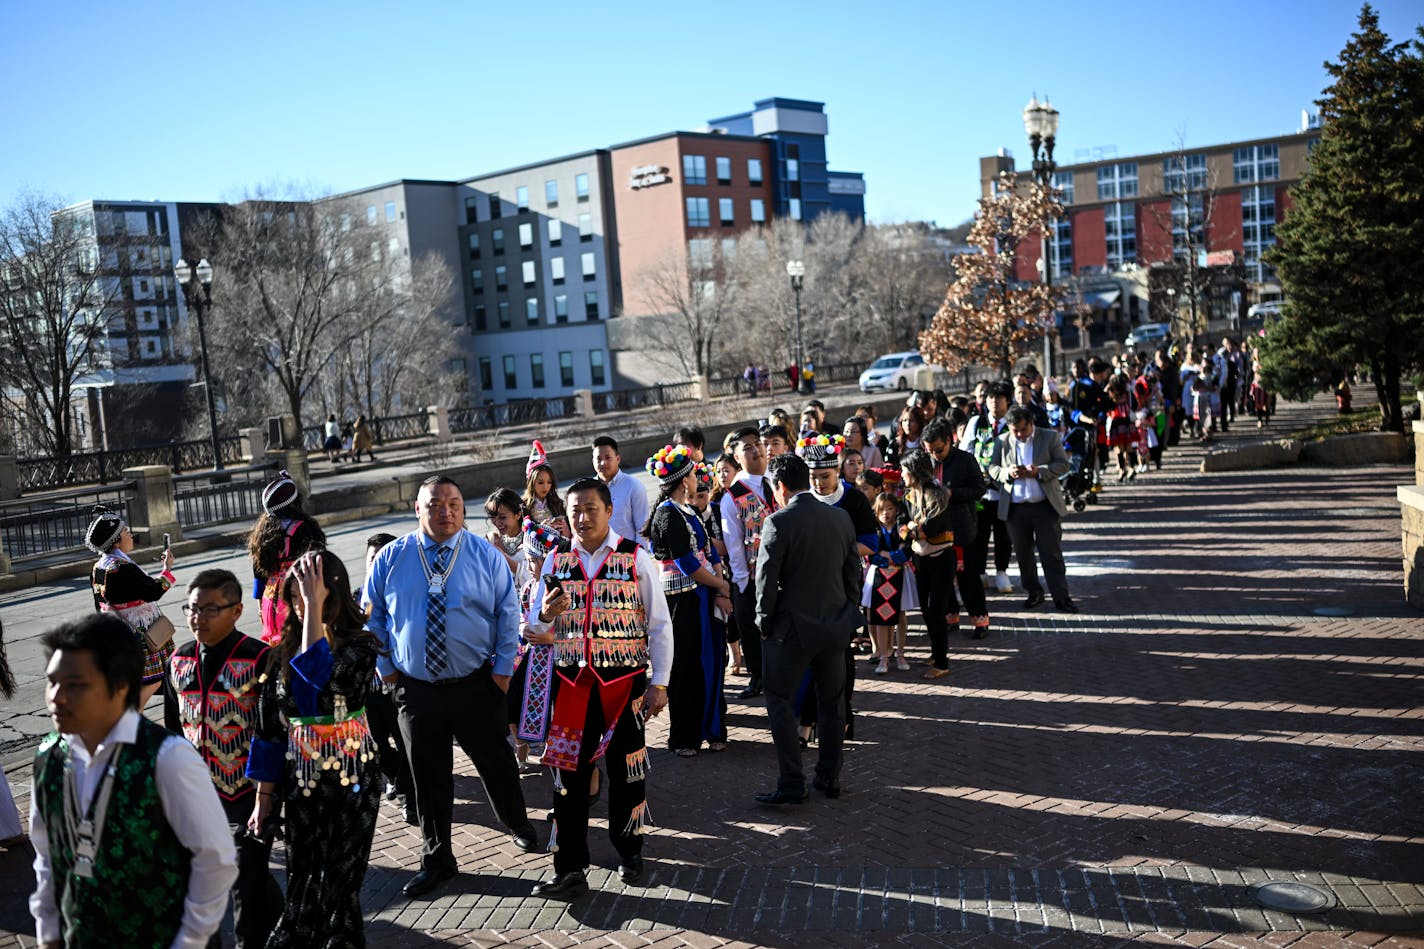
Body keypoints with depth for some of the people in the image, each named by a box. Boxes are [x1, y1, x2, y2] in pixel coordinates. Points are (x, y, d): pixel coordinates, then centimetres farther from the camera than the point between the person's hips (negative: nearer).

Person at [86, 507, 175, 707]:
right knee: (152, 682, -2)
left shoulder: (98, 569, 6)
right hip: (140, 636, -9)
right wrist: (167, 569, -4)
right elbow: (154, 591, -19)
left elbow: (100, 607, 14)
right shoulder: (124, 569, -23)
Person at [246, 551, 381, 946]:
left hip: (351, 780, -4)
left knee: (336, 885, 1)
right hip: (301, 781, 4)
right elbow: (271, 728, 5)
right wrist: (264, 796, 6)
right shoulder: (284, 653, 0)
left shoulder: (360, 646, -13)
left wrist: (315, 606, -30)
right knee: (301, 883, 12)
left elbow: (320, 675, -34)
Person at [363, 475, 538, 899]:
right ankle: (436, 860, 28)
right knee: (428, 777, 11)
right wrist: (385, 667, 3)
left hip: (477, 686, -1)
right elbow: (373, 617, 9)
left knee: (498, 765, 12)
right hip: (416, 689, 1)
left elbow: (509, 614, 1)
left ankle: (519, 826, 40)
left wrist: (503, 669, -3)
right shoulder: (391, 558, -1)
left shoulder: (486, 556, -3)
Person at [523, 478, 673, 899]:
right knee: (568, 773, 1)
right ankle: (570, 871, 10)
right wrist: (545, 616, -16)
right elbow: (535, 629, 8)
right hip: (571, 683, 2)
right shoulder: (556, 561, 6)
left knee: (626, 771, 9)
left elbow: (659, 625, 0)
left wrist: (659, 683, -5)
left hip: (625, 682, -2)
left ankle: (629, 852, 30)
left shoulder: (636, 558, -2)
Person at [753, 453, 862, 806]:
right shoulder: (841, 517, 3)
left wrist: (765, 624, -2)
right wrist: (849, 614, 17)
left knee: (780, 701, 7)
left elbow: (766, 579, -14)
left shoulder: (779, 522, -15)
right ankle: (829, 778, 25)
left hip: (793, 627, -6)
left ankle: (791, 784, 6)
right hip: (837, 625, 6)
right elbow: (853, 572, 8)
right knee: (830, 701, 16)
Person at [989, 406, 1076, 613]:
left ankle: (1061, 597, 5)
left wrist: (1039, 471, -17)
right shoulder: (1002, 441, 6)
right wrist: (1008, 473, -15)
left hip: (1045, 505, -2)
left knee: (1052, 553, -1)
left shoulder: (1050, 437, 1)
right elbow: (992, 468, 6)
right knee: (1023, 553, 10)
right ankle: (1034, 593, 24)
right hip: (1015, 508, 2)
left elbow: (1063, 464, -1)